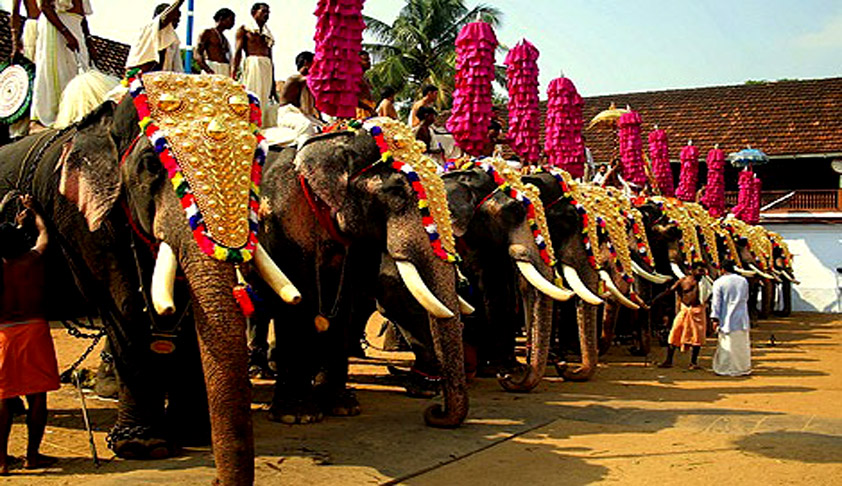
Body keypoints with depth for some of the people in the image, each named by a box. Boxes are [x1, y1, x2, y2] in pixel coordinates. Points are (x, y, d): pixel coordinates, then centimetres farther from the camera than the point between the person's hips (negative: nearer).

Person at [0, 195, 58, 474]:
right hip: (34, 330, -1)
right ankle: (32, 455, 10)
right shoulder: (34, 259, -3)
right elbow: (44, 232, 18)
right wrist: (32, 210, 35)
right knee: (37, 397, 5)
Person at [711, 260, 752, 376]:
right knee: (742, 344, 12)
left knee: (727, 344, 2)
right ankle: (744, 368, 21)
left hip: (727, 319, -3)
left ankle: (725, 369, 5)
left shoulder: (719, 283, -9)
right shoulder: (744, 281, 5)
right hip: (742, 318, 4)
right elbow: (746, 298, 16)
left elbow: (716, 302, -10)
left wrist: (715, 319, -8)